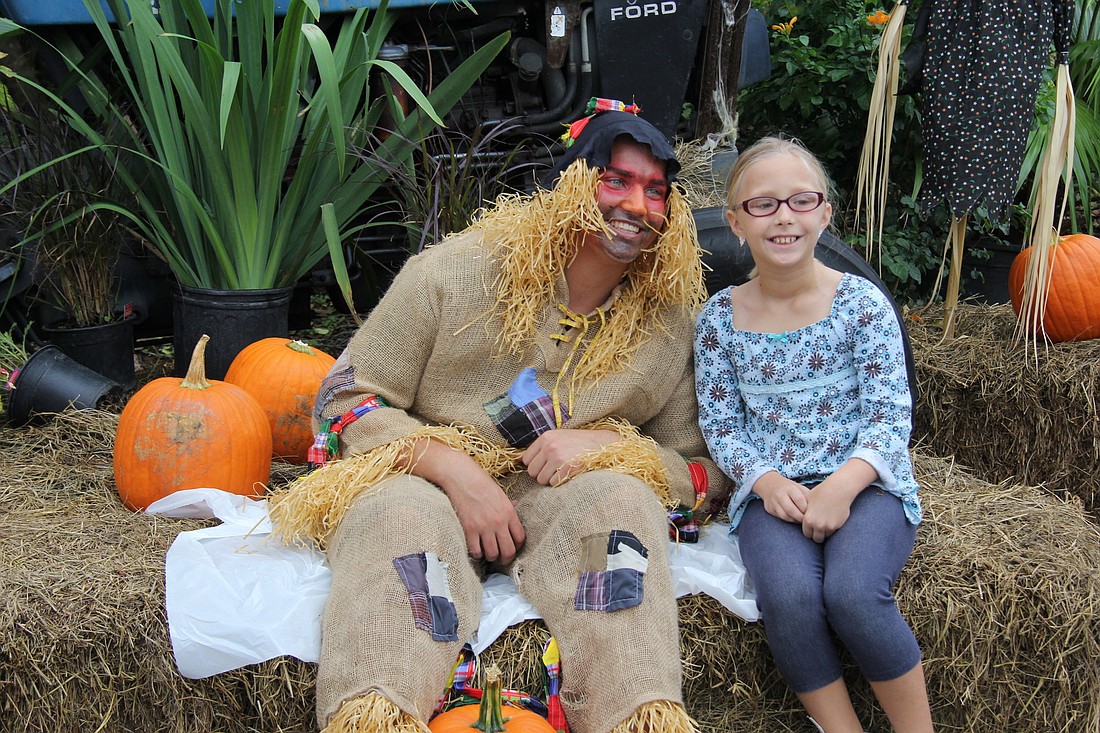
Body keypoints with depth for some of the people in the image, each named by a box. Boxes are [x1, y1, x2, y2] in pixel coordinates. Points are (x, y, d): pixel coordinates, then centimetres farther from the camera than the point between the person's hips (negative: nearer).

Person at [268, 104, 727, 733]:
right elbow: (348, 397, -2)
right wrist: (453, 469, -19)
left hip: (556, 497, 2)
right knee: (402, 516, -36)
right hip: (424, 478, -1)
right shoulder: (459, 271, -2)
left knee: (622, 501, -31)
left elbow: (703, 467, 8)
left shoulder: (671, 323, 7)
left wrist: (604, 444, -13)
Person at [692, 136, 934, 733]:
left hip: (864, 481, -1)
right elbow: (719, 423, 7)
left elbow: (890, 412, -4)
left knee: (853, 592, -31)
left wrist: (844, 484, -21)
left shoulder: (861, 302, -1)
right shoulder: (719, 317, 6)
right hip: (770, 489, 2)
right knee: (788, 593, -30)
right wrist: (766, 481, -12)